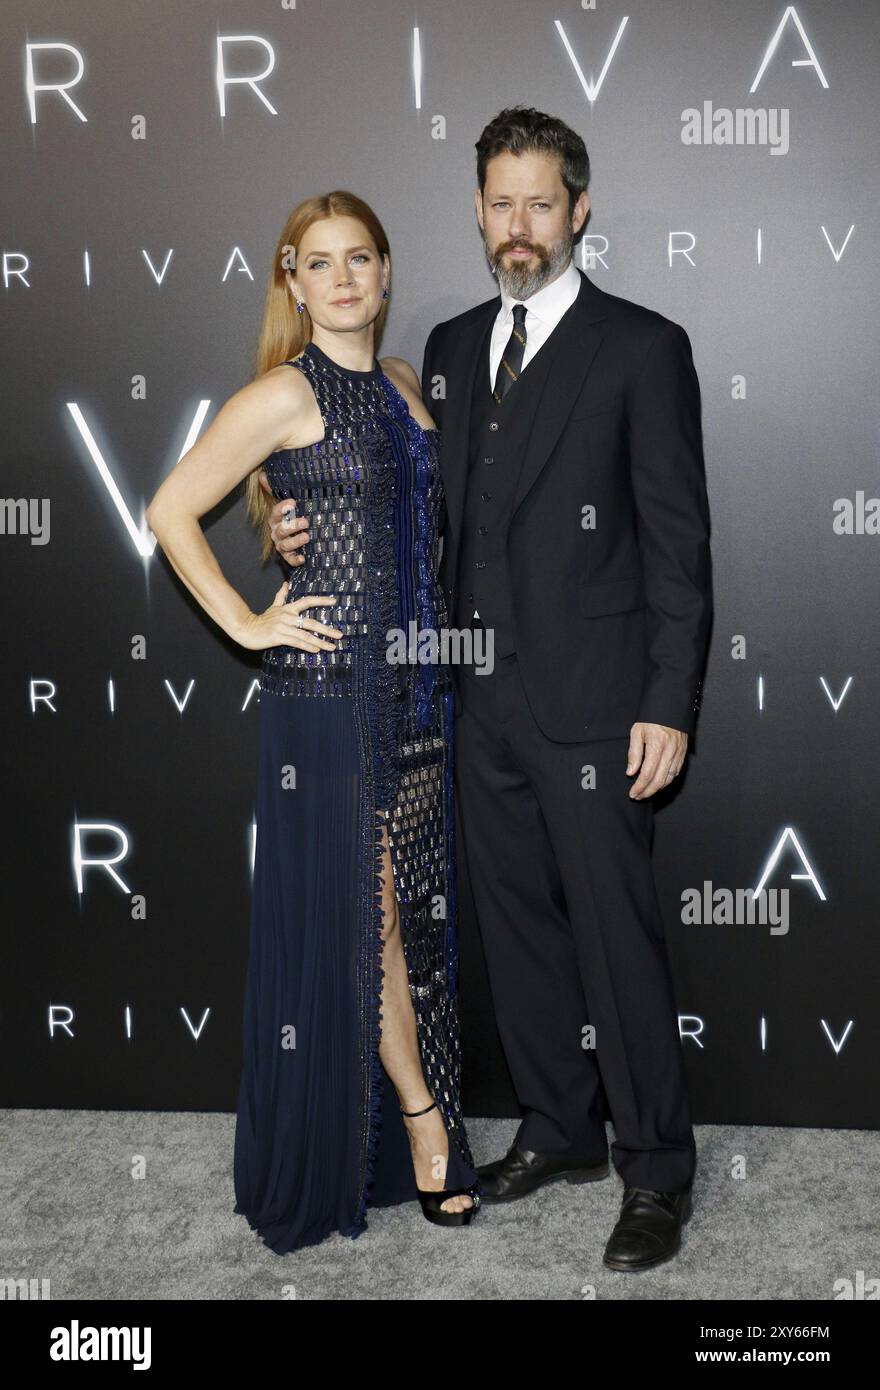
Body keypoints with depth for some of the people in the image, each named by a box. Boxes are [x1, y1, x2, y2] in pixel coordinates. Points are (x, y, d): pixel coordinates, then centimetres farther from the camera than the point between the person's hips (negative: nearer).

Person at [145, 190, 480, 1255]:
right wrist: (246, 625, -9)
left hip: (418, 681, 7)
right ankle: (423, 1116, 17)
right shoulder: (287, 391, -8)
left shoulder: (402, 385, 13)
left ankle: (408, 1121, 25)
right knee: (361, 907, 2)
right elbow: (172, 511, -9)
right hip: (329, 687, -7)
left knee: (415, 904, 11)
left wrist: (441, 630, 13)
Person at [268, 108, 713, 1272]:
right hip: (484, 700, 6)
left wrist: (670, 705, -13)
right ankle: (559, 1130, 31)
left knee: (617, 936, 0)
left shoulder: (641, 347, -4)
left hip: (592, 703, -6)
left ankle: (657, 1171, 16)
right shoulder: (453, 346, 13)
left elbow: (678, 540, -8)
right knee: (518, 927, 14)